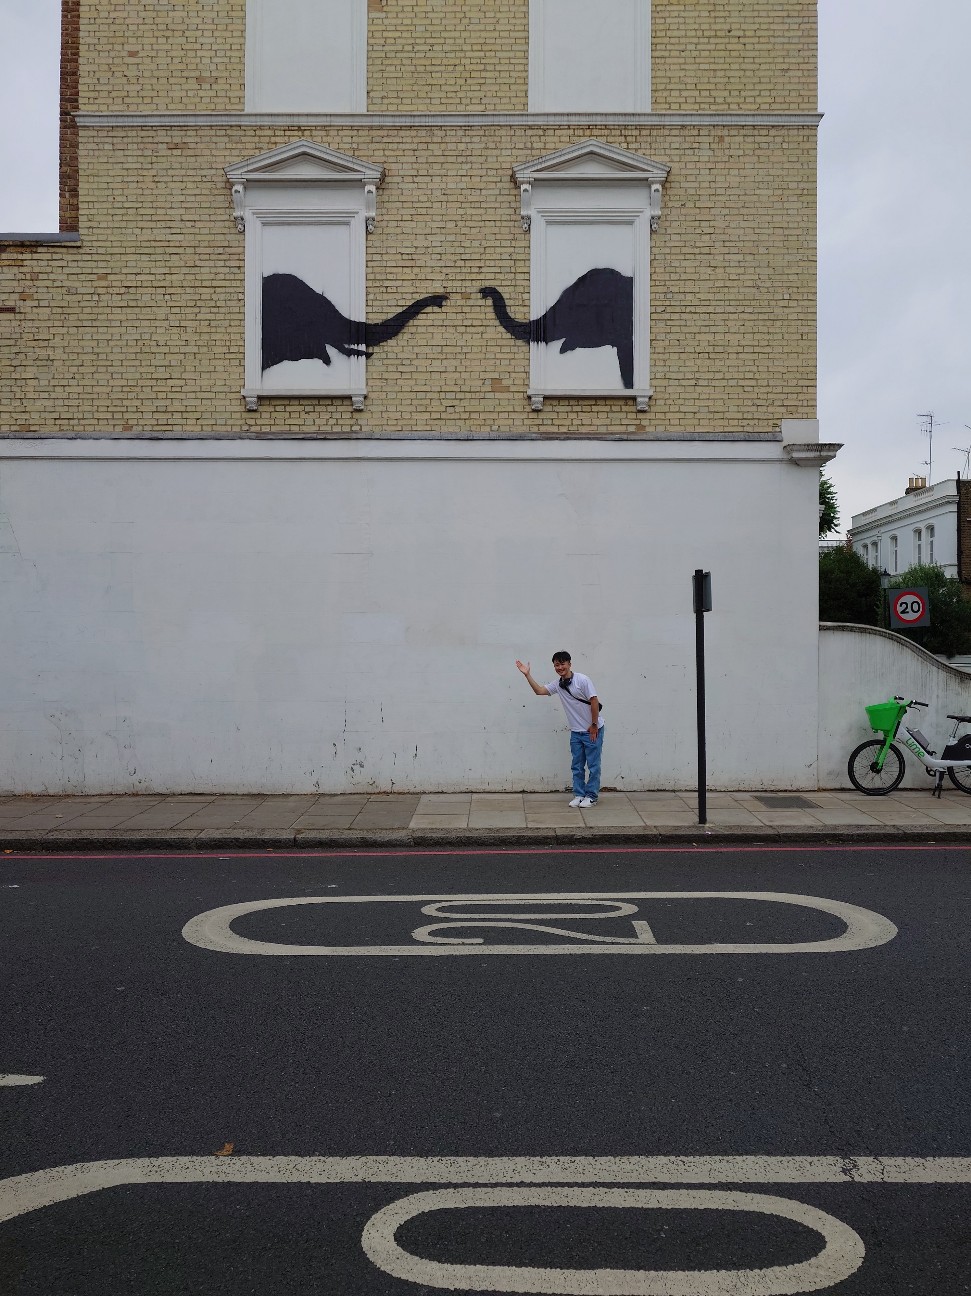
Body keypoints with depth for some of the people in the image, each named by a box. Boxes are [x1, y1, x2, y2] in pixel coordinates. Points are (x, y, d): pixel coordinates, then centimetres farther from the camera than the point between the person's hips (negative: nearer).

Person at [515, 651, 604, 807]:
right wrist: (527, 675, -6)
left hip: (593, 730, -6)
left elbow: (594, 701, -17)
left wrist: (594, 725, -15)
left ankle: (591, 796, 10)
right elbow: (539, 691, 5)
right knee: (577, 766, 10)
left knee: (593, 765, 2)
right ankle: (579, 795, 19)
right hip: (576, 731, 6)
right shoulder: (557, 684, 3)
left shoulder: (582, 680, -17)